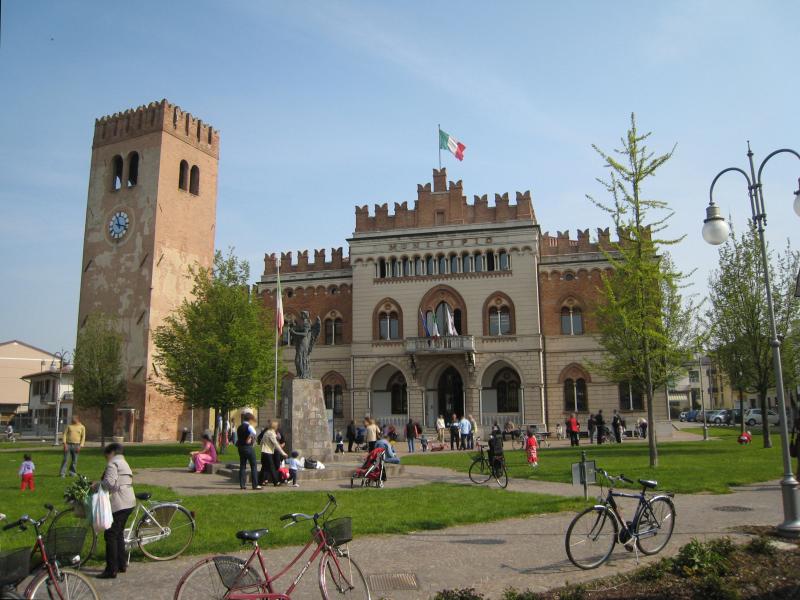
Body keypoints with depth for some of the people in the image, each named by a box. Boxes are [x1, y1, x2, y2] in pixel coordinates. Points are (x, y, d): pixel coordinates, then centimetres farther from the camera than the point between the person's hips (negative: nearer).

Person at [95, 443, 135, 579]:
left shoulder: (112, 464, -9)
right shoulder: (125, 463, 22)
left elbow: (109, 483, -24)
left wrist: (97, 485, -7)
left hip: (118, 505, -10)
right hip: (129, 502, 10)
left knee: (110, 535, -4)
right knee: (119, 534, 18)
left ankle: (111, 570, -2)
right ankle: (122, 564, 24)